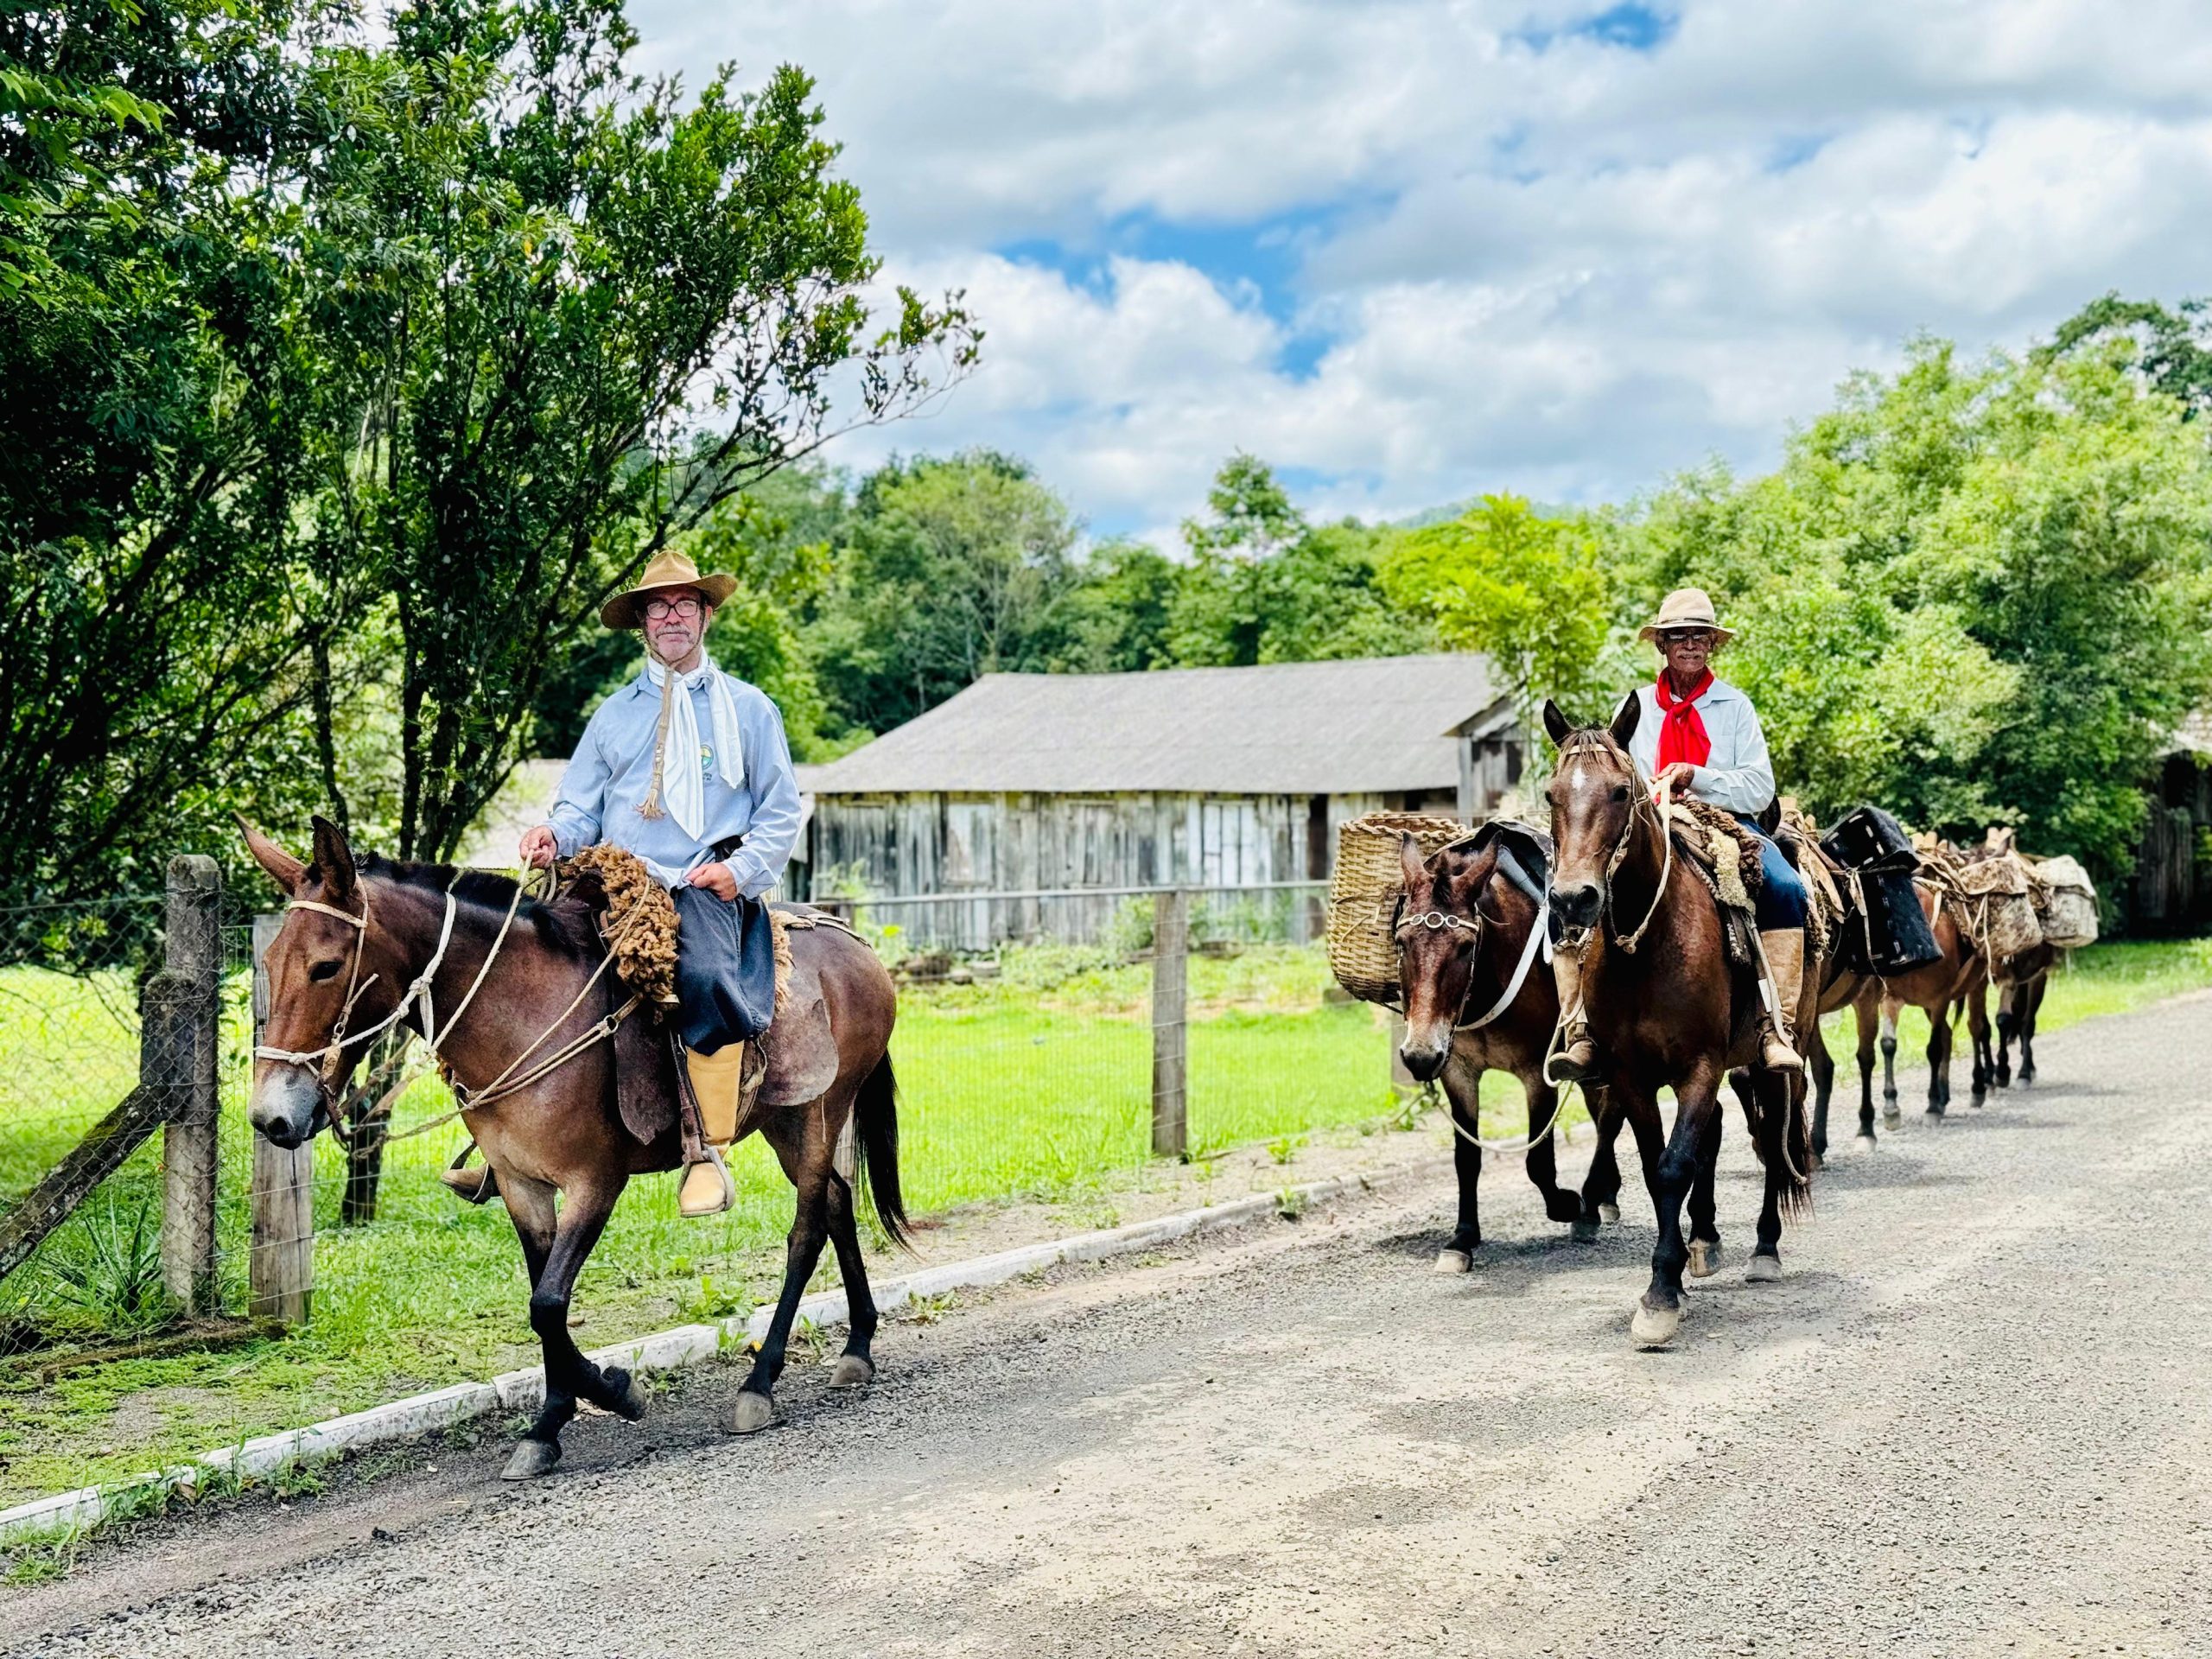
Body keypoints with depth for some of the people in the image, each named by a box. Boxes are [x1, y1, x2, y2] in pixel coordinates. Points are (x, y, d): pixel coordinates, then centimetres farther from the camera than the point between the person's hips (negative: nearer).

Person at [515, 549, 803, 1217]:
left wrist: (741, 870, -6)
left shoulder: (748, 708, 13)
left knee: (707, 974, -34)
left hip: (709, 888, -3)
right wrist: (554, 835, -6)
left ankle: (710, 1154, -28)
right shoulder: (614, 713, 20)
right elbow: (581, 808, 18)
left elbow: (781, 812, 11)